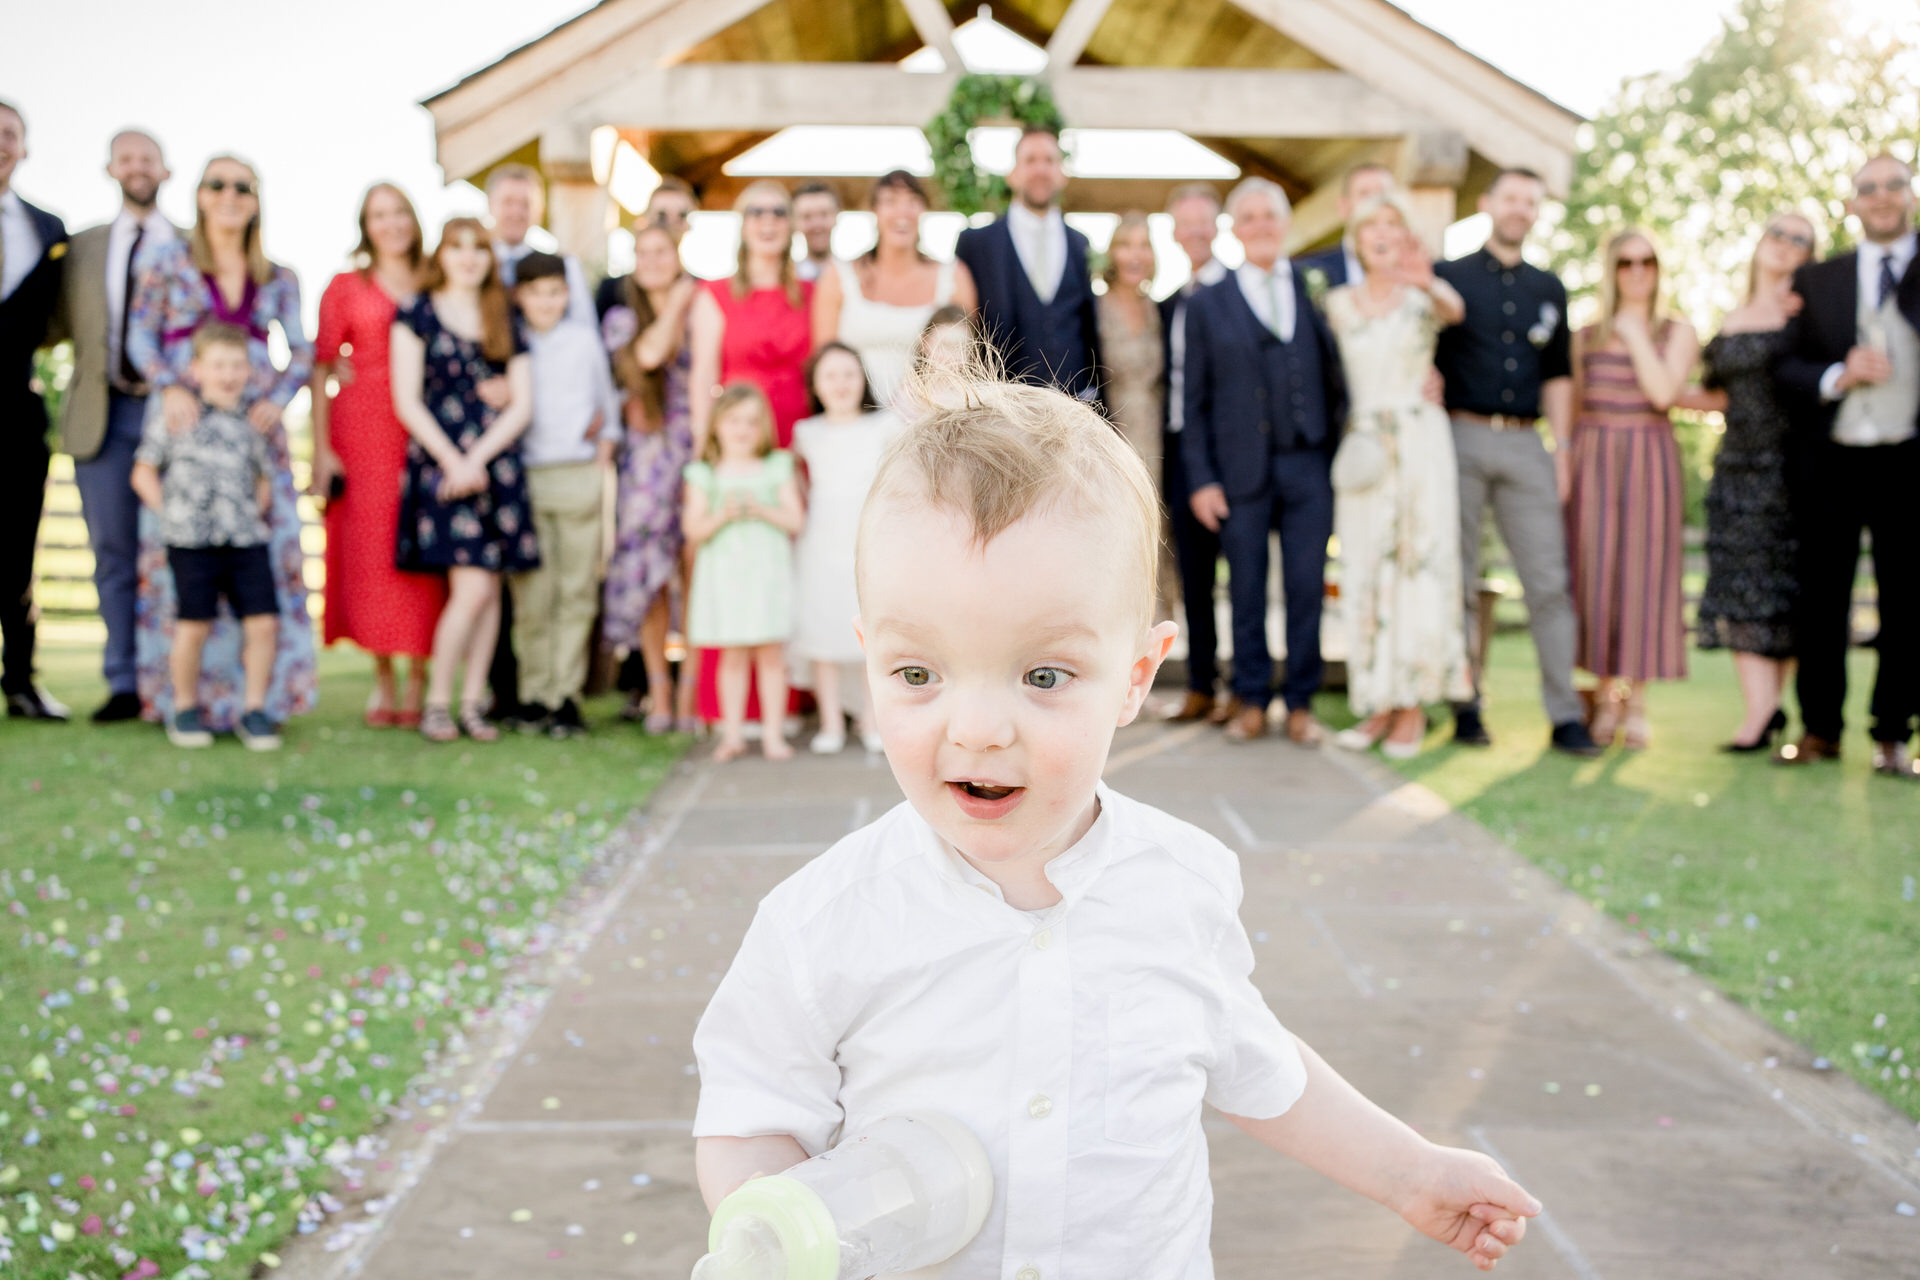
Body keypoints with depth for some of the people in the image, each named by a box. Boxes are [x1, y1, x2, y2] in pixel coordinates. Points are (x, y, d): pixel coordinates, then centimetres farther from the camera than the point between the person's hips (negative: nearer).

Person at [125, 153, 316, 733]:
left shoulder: (278, 277, 13)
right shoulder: (167, 261, 8)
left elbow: (302, 352, 10)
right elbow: (140, 337, 4)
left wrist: (278, 398, -7)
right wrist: (169, 386, -13)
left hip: (255, 425, 2)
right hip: (183, 422, -2)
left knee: (262, 549, -4)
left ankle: (257, 691, 2)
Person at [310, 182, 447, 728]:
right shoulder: (346, 287, 9)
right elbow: (321, 369, 4)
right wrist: (321, 449, -4)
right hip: (364, 432, -1)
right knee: (370, 549, -2)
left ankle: (418, 682, 2)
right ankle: (383, 681, 8)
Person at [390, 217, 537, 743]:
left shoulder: (505, 321, 13)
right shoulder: (417, 315, 4)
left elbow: (522, 404, 6)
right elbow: (407, 401, -2)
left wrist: (478, 458, -8)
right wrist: (452, 461, -11)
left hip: (496, 465, 4)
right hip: (440, 460, -4)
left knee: (490, 589, 2)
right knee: (472, 588, -13)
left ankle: (473, 703, 9)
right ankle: (437, 703, -1)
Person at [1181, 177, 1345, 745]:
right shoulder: (1207, 304, 7)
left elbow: (1336, 373, 9)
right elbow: (1196, 400, 5)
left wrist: (1342, 450, -1)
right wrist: (1201, 478, -1)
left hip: (1309, 464, 1)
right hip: (1242, 468, -1)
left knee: (1307, 586, 1)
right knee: (1246, 587, 4)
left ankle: (1301, 703, 13)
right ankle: (1251, 699, 17)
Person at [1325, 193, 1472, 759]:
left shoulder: (1424, 293, 0)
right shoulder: (1339, 303, 9)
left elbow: (1454, 310, -23)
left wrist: (1427, 283, -45)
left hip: (1421, 441, -3)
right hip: (1364, 446, 3)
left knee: (1421, 565, -5)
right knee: (1366, 573, 2)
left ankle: (1414, 706, 0)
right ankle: (1379, 704, 9)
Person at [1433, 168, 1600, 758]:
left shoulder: (1548, 290, 17)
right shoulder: (1448, 278, 7)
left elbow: (1557, 374, 18)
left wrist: (1562, 449, 9)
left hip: (1526, 445, 3)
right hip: (1461, 439, -2)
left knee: (1549, 581, -4)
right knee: (1459, 582, 2)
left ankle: (1565, 715, -3)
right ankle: (1466, 707, 9)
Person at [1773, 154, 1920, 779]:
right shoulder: (1815, 281, 12)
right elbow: (1785, 367, 6)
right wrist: (1836, 377, -12)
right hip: (1830, 462, 2)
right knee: (1821, 599, 5)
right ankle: (1819, 728, 15)